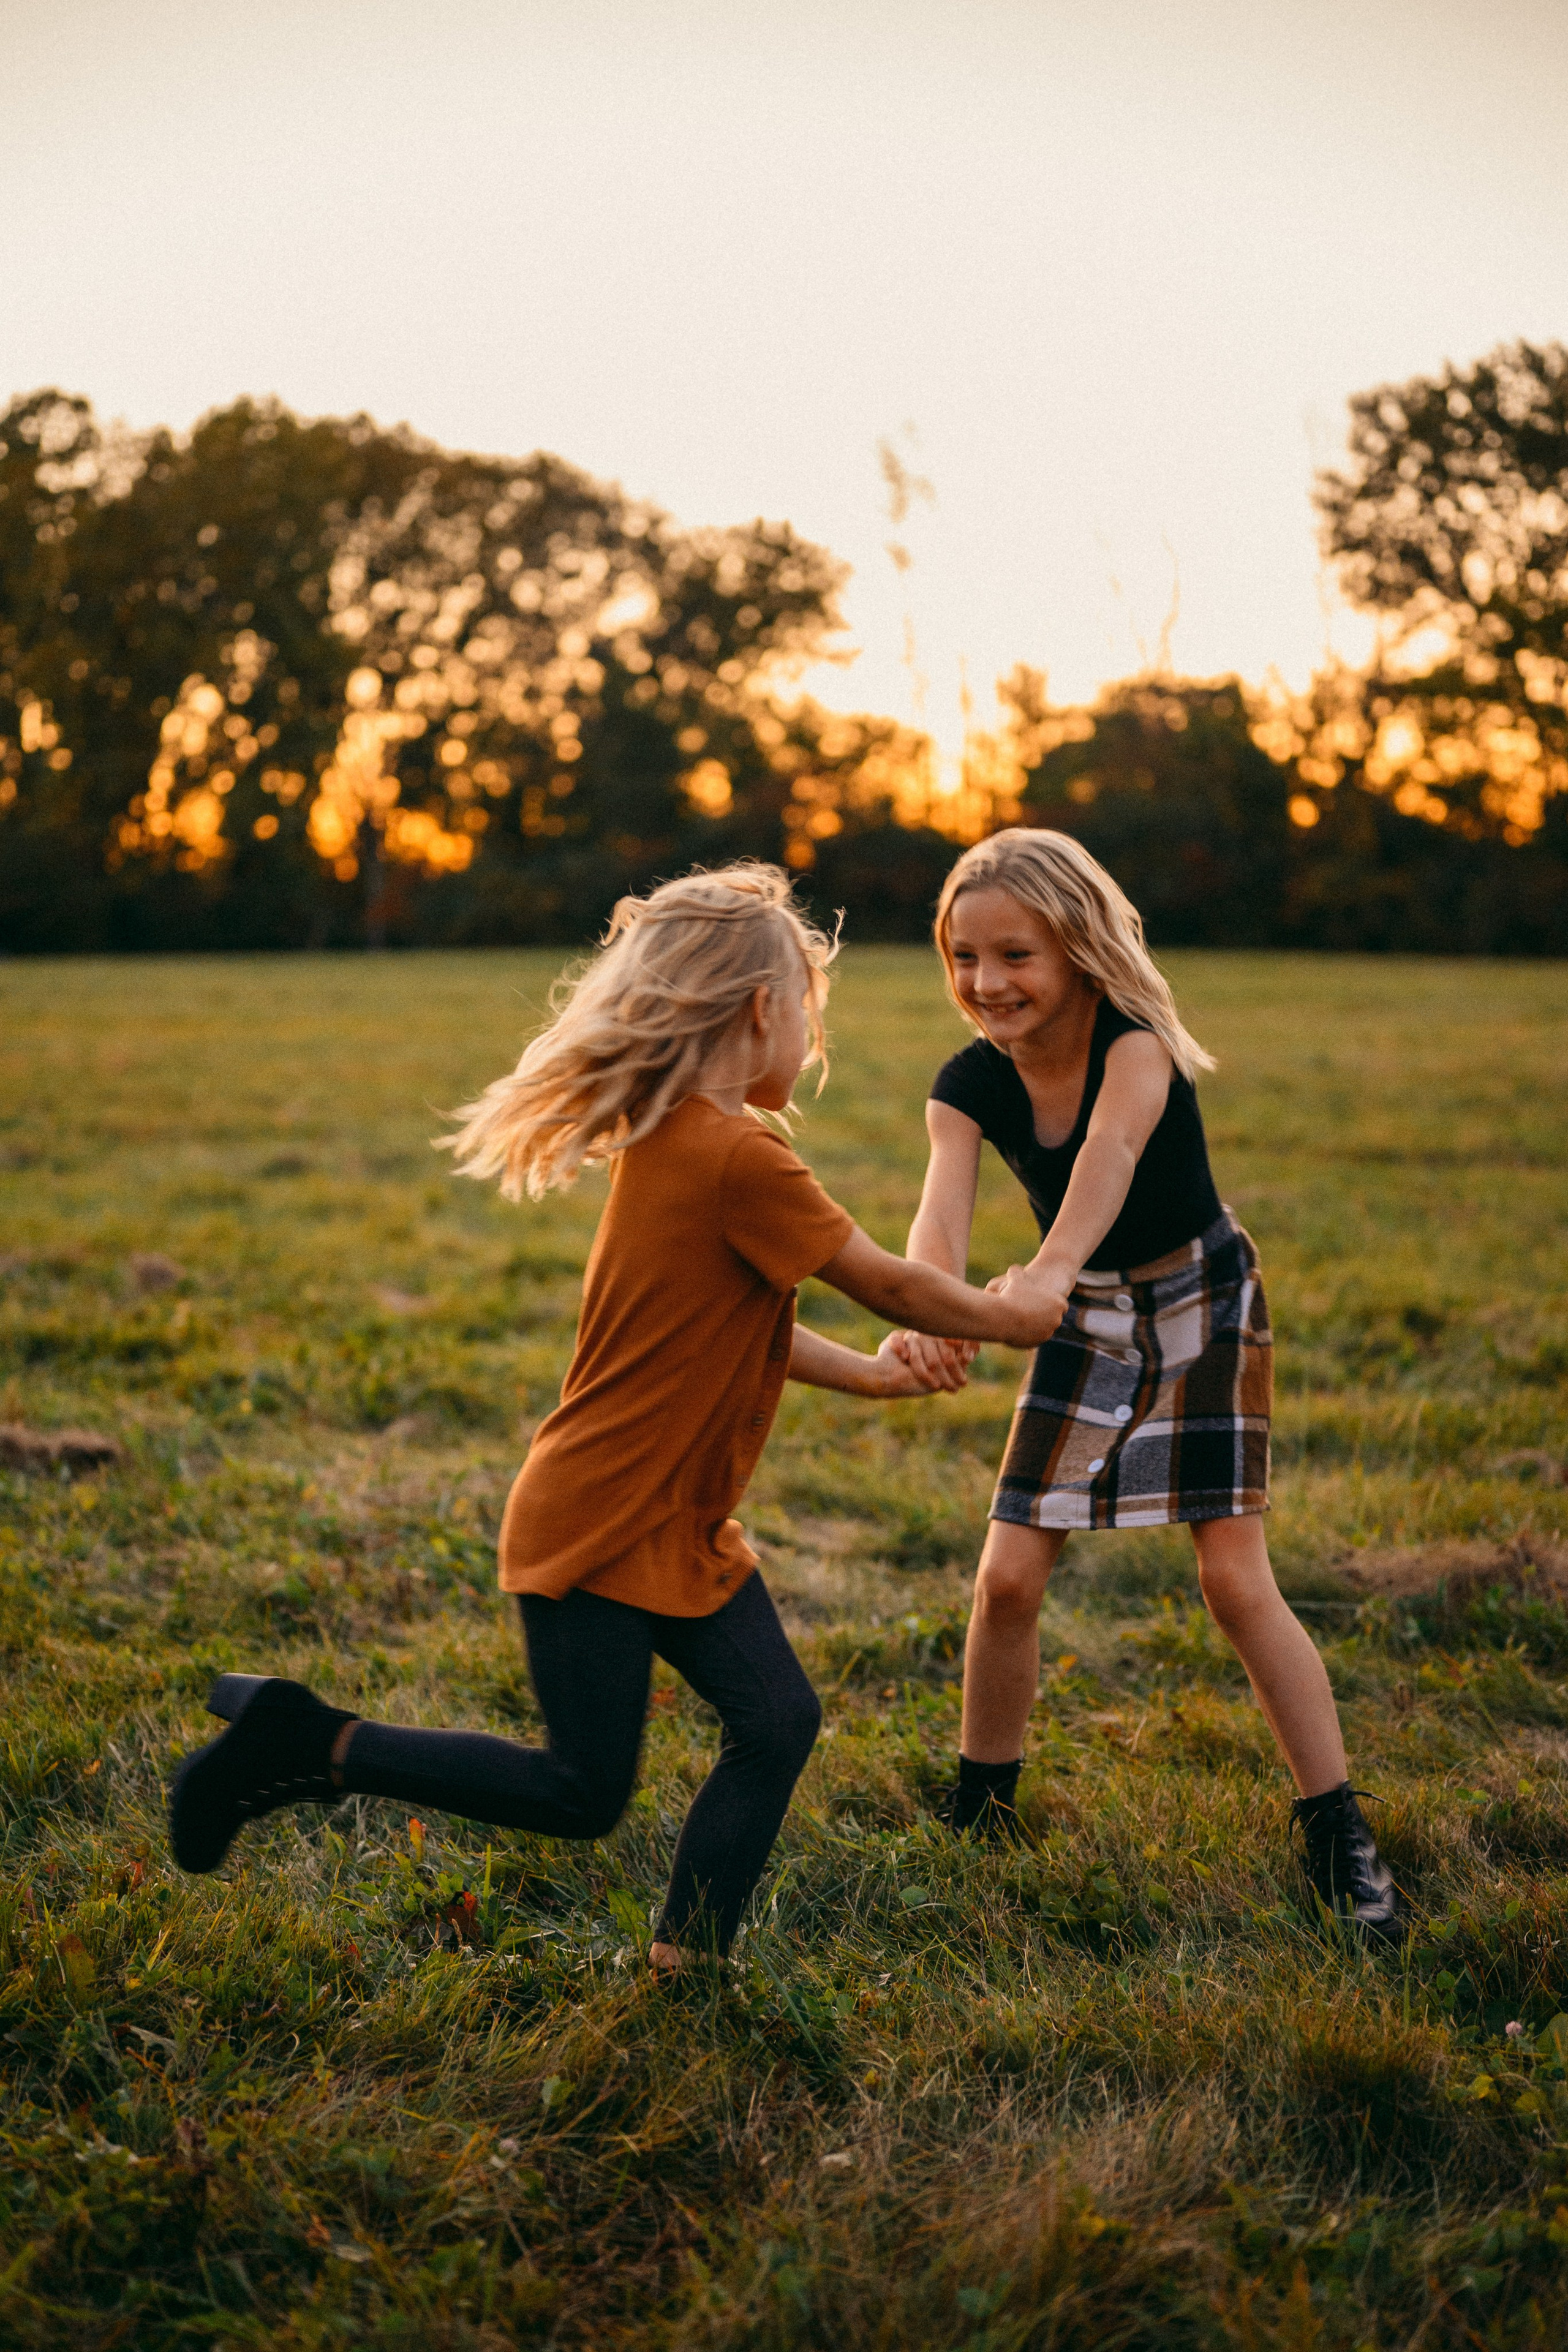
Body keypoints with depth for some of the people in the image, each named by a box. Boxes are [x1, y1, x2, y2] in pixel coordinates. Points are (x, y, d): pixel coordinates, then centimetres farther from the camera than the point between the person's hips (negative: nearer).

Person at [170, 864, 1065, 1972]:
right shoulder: (740, 1161, -23)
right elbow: (890, 1285, -11)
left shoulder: (669, 1142, 5)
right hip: (597, 1529, -9)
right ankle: (312, 1743, 8)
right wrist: (1009, 1316, 5)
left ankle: (685, 1965, 14)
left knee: (779, 1721, 5)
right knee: (583, 1795, 1)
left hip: (683, 1526, 9)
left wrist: (866, 1373, 10)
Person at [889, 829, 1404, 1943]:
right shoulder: (970, 1085, -13)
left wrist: (1049, 1271, -66)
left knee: (1238, 1582, -9)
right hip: (1086, 1323, 4)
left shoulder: (1133, 1038, -25)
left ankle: (1341, 1837, 6)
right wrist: (923, 1316, -53)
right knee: (1007, 1579, -1)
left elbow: (1113, 1149, -47)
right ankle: (982, 1812, 20)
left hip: (1203, 1303, -4)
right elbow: (941, 1216, -31)